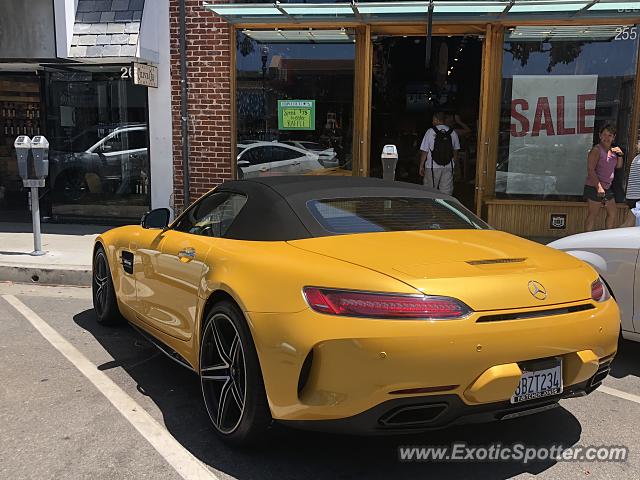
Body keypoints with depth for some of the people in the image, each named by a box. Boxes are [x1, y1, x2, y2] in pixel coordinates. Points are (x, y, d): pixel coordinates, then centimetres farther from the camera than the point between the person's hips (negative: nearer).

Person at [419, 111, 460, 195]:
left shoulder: (430, 131, -8)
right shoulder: (453, 132, 3)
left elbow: (424, 151, -7)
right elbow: (455, 150, 13)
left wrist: (421, 166, 1)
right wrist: (453, 163, 26)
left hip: (433, 167, -3)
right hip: (448, 167, 3)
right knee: (446, 193, 5)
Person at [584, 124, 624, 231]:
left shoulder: (612, 150, 12)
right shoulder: (596, 150, -13)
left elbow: (618, 166, 21)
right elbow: (590, 170, -20)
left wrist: (620, 155, 1)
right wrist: (599, 187, -26)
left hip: (607, 188, 9)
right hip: (594, 187, -9)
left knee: (612, 213, 15)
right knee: (592, 215, -7)